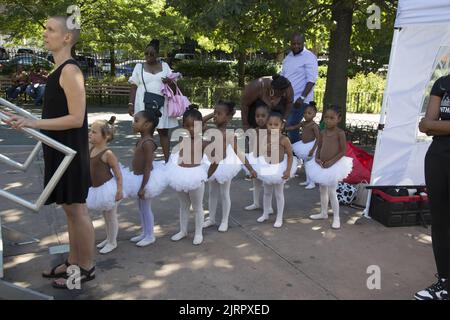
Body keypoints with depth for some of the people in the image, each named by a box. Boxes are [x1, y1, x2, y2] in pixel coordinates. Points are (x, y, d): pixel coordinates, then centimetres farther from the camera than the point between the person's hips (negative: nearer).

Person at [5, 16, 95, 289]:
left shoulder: (70, 70, -15)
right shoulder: (60, 69, 13)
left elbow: (76, 118, -21)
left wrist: (33, 123, -22)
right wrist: (29, 120, 16)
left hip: (71, 150, -9)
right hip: (60, 149, 9)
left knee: (76, 208, 1)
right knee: (70, 208, 16)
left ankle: (87, 268, 15)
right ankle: (74, 262, 29)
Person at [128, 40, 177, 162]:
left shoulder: (164, 65, 10)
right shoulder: (139, 67, 7)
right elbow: (134, 87, 5)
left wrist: (170, 81, -10)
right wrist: (131, 103, -4)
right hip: (144, 105, -1)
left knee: (163, 132, 1)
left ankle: (167, 161, 4)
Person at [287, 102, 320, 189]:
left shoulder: (314, 126, -20)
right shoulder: (303, 123, 1)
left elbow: (318, 139, -23)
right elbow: (294, 127, 13)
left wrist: (313, 150, -29)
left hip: (311, 146, -8)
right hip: (304, 145, 8)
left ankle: (312, 183, 11)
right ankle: (307, 181, 31)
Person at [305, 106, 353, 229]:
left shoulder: (340, 133, -14)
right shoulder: (323, 133, 4)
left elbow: (343, 151, -14)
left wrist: (331, 162, -20)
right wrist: (317, 159, -7)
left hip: (334, 165, -7)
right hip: (322, 165, 7)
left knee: (332, 192, -4)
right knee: (323, 190, 18)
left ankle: (336, 218, 9)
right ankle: (323, 213, 34)